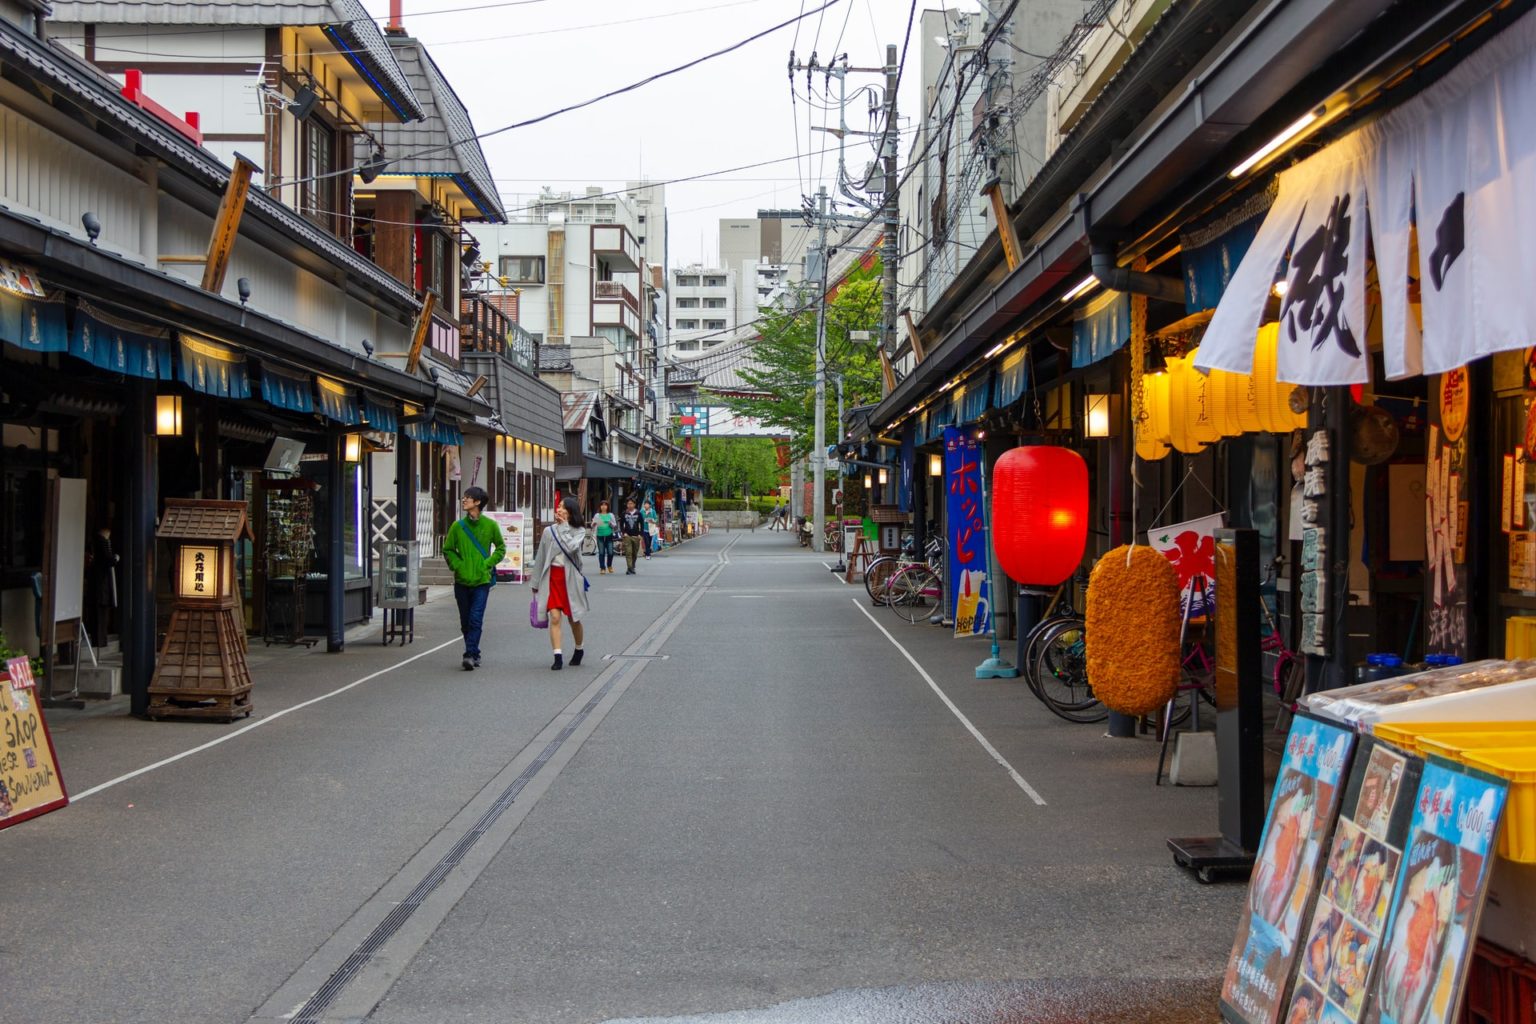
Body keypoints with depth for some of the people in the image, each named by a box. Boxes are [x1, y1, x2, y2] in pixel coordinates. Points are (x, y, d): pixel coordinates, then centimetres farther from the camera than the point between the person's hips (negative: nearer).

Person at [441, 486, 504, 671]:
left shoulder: (490, 525, -2)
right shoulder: (458, 526, 2)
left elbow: (501, 547, 11)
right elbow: (448, 550, 12)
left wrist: (488, 563, -3)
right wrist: (457, 565, -3)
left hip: (482, 580, -3)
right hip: (462, 580, 3)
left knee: (475, 619, -12)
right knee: (465, 622, 9)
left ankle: (470, 655, -13)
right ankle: (474, 654, 22)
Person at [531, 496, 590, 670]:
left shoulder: (579, 531, -2)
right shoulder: (549, 530, 4)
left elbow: (571, 547, -23)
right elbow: (540, 557, 10)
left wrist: (564, 527, -13)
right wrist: (536, 583, 12)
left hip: (571, 577, -1)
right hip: (552, 576, 1)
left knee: (574, 619, 10)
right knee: (555, 617, -10)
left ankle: (578, 650, 32)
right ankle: (558, 657, -11)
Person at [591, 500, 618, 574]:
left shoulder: (611, 515, 8)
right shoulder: (597, 516, 7)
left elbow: (615, 526, 8)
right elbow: (593, 526, 5)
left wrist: (611, 524, -12)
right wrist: (593, 524, -17)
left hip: (609, 536, 0)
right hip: (600, 536, 0)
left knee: (610, 552, -3)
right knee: (601, 552, -4)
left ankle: (609, 566, 22)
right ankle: (602, 568, 4)